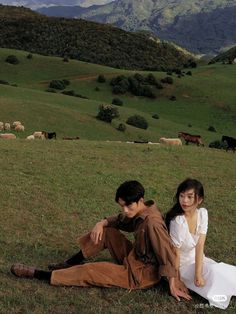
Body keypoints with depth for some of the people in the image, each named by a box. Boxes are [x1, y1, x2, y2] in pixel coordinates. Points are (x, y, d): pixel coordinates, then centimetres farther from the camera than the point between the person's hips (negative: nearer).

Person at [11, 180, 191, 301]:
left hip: (142, 274, -9)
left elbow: (168, 253, -28)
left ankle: (37, 275, -3)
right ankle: (70, 263, 11)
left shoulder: (152, 222, -30)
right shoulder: (138, 211, -3)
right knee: (106, 232, 4)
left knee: (90, 271, -13)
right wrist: (102, 223, -7)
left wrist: (174, 285, -26)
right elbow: (120, 220, 13)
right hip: (134, 258, 9)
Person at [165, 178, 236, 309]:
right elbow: (176, 253, -22)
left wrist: (198, 274, -22)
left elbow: (200, 245, -16)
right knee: (215, 274, -20)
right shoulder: (177, 221, -29)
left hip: (196, 259, 5)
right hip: (183, 264, -5)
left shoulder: (202, 213, -13)